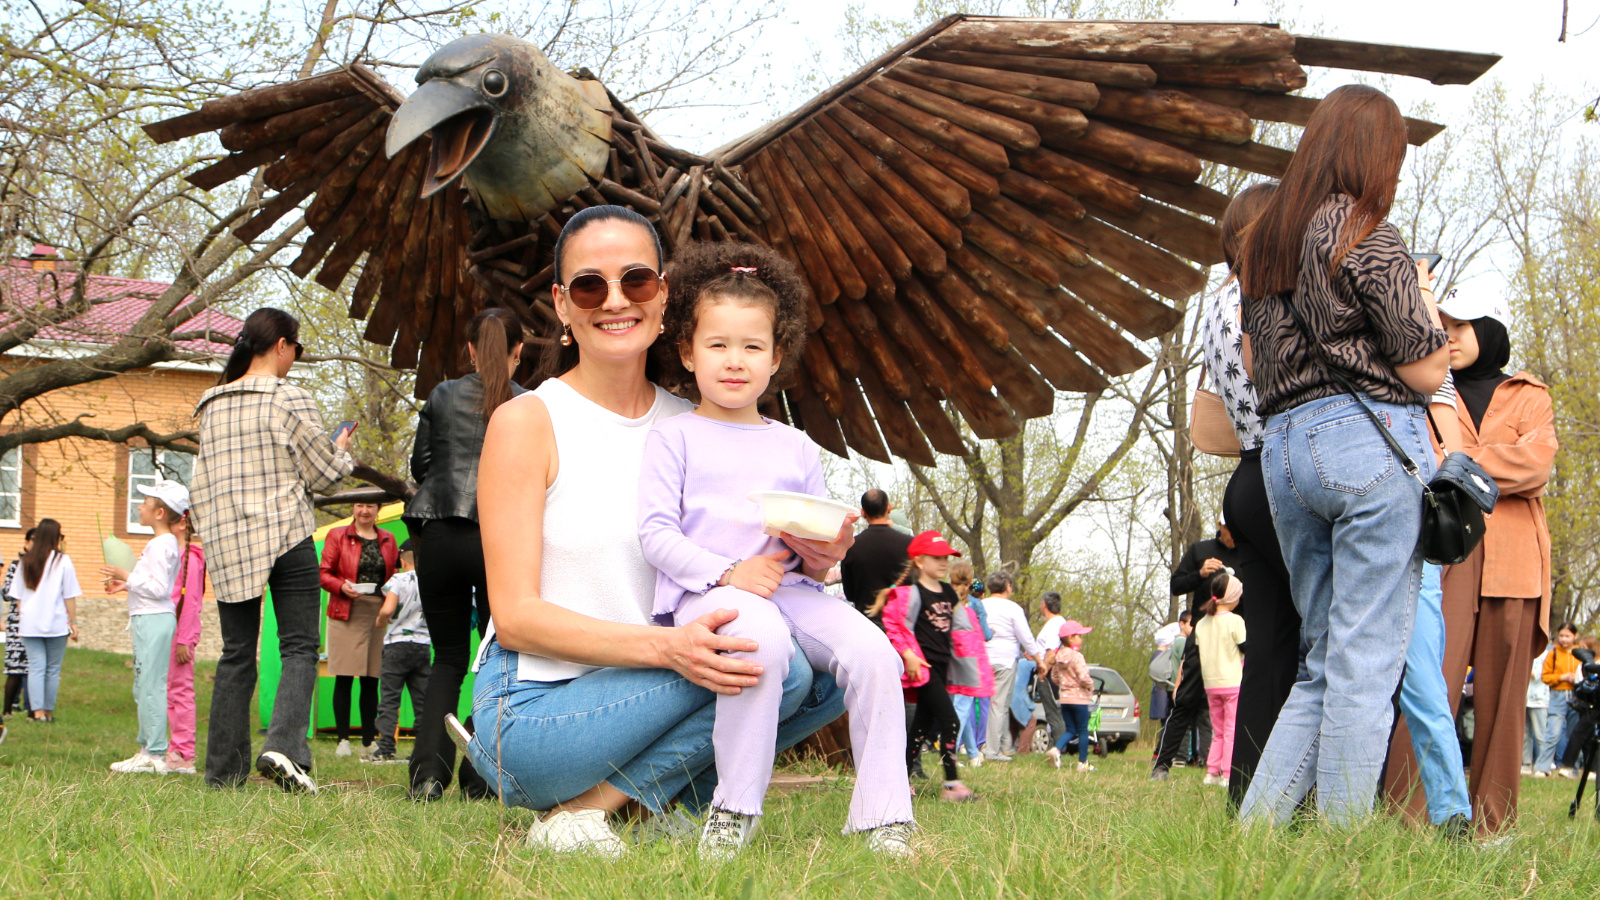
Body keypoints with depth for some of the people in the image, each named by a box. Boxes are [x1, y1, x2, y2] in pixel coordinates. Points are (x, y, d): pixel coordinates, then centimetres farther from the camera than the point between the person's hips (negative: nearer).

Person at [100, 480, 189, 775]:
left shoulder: (161, 545, -15)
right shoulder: (166, 543, 17)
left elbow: (158, 588, -21)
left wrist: (127, 576, -15)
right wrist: (127, 584, 17)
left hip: (154, 620, -11)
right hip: (148, 619, 11)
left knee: (151, 686, -11)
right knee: (143, 688, 15)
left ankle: (156, 755, -11)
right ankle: (147, 749, 20)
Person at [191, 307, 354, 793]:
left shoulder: (211, 406, 10)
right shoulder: (289, 398, -6)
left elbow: (200, 485, 15)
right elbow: (322, 472, -2)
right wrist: (342, 452, 16)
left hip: (227, 543, 5)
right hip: (286, 536, -5)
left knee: (236, 654, 9)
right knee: (299, 648, -3)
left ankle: (224, 769, 6)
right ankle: (284, 746, -23)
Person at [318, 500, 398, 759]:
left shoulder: (387, 540, 15)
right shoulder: (337, 536, 6)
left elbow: (395, 574, 18)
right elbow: (323, 573, 3)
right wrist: (341, 586, -16)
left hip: (379, 613, 3)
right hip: (347, 613, -3)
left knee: (372, 680, 5)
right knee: (344, 678, -5)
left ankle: (369, 741, 10)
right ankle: (343, 740, -1)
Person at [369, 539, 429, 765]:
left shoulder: (399, 580, -7)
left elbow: (387, 610, -19)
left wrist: (380, 621, 1)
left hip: (398, 644, -4)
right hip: (424, 645, 4)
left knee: (389, 699, -2)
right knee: (422, 700, 7)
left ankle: (385, 748, -8)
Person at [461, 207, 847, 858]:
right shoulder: (528, 422, -8)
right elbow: (516, 616, -13)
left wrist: (803, 561, -12)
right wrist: (664, 646, -28)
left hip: (639, 699, 6)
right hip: (534, 712, -6)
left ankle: (647, 801, -2)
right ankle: (578, 812, -13)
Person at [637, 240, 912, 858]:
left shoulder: (797, 450, 22)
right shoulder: (674, 437, 9)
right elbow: (657, 533, -2)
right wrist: (728, 572, -16)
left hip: (790, 588, 5)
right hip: (705, 594, -4)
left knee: (873, 652, -22)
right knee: (761, 639, -38)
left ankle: (881, 817, -17)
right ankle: (734, 810, -28)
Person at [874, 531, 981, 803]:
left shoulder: (949, 593, 15)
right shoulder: (911, 593, -10)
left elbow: (961, 628, 23)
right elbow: (895, 624, -15)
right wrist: (908, 654, -21)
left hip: (942, 666, 8)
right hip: (923, 666, -8)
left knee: (924, 723, 11)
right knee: (949, 720, -15)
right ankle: (952, 784, -14)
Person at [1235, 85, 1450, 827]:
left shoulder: (1263, 243, 15)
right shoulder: (1367, 238, -7)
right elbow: (1426, 373, -7)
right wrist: (1426, 305, 10)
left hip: (1283, 449, 7)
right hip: (1372, 443, -7)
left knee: (1324, 664, 14)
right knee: (1367, 665, -5)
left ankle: (1252, 829, 5)